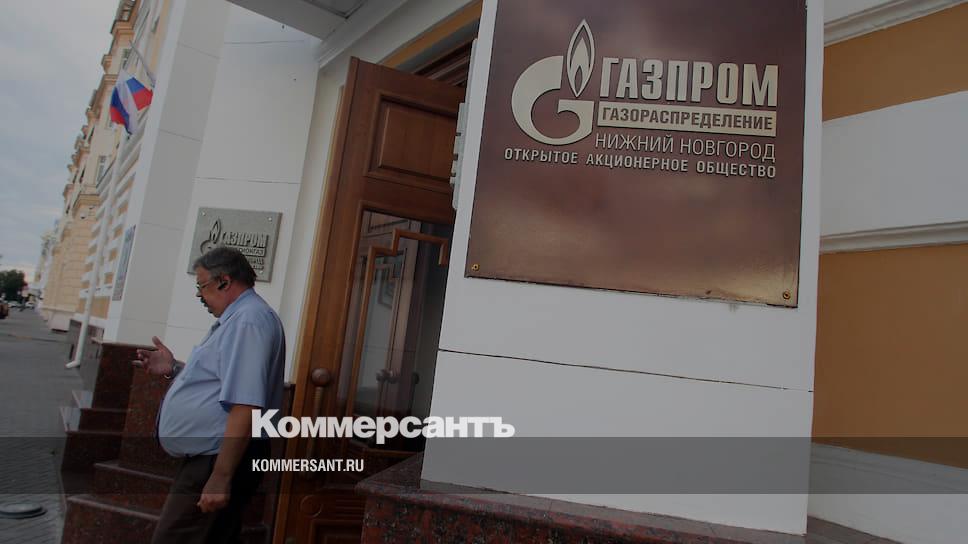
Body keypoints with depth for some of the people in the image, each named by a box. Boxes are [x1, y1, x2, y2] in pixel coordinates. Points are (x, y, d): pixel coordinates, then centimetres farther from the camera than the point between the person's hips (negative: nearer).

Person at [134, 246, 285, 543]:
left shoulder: (249, 320, -18)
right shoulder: (237, 318, 17)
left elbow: (245, 405, -27)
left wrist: (221, 477, -27)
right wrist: (174, 368, 14)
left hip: (218, 461, -11)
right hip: (207, 458, 11)